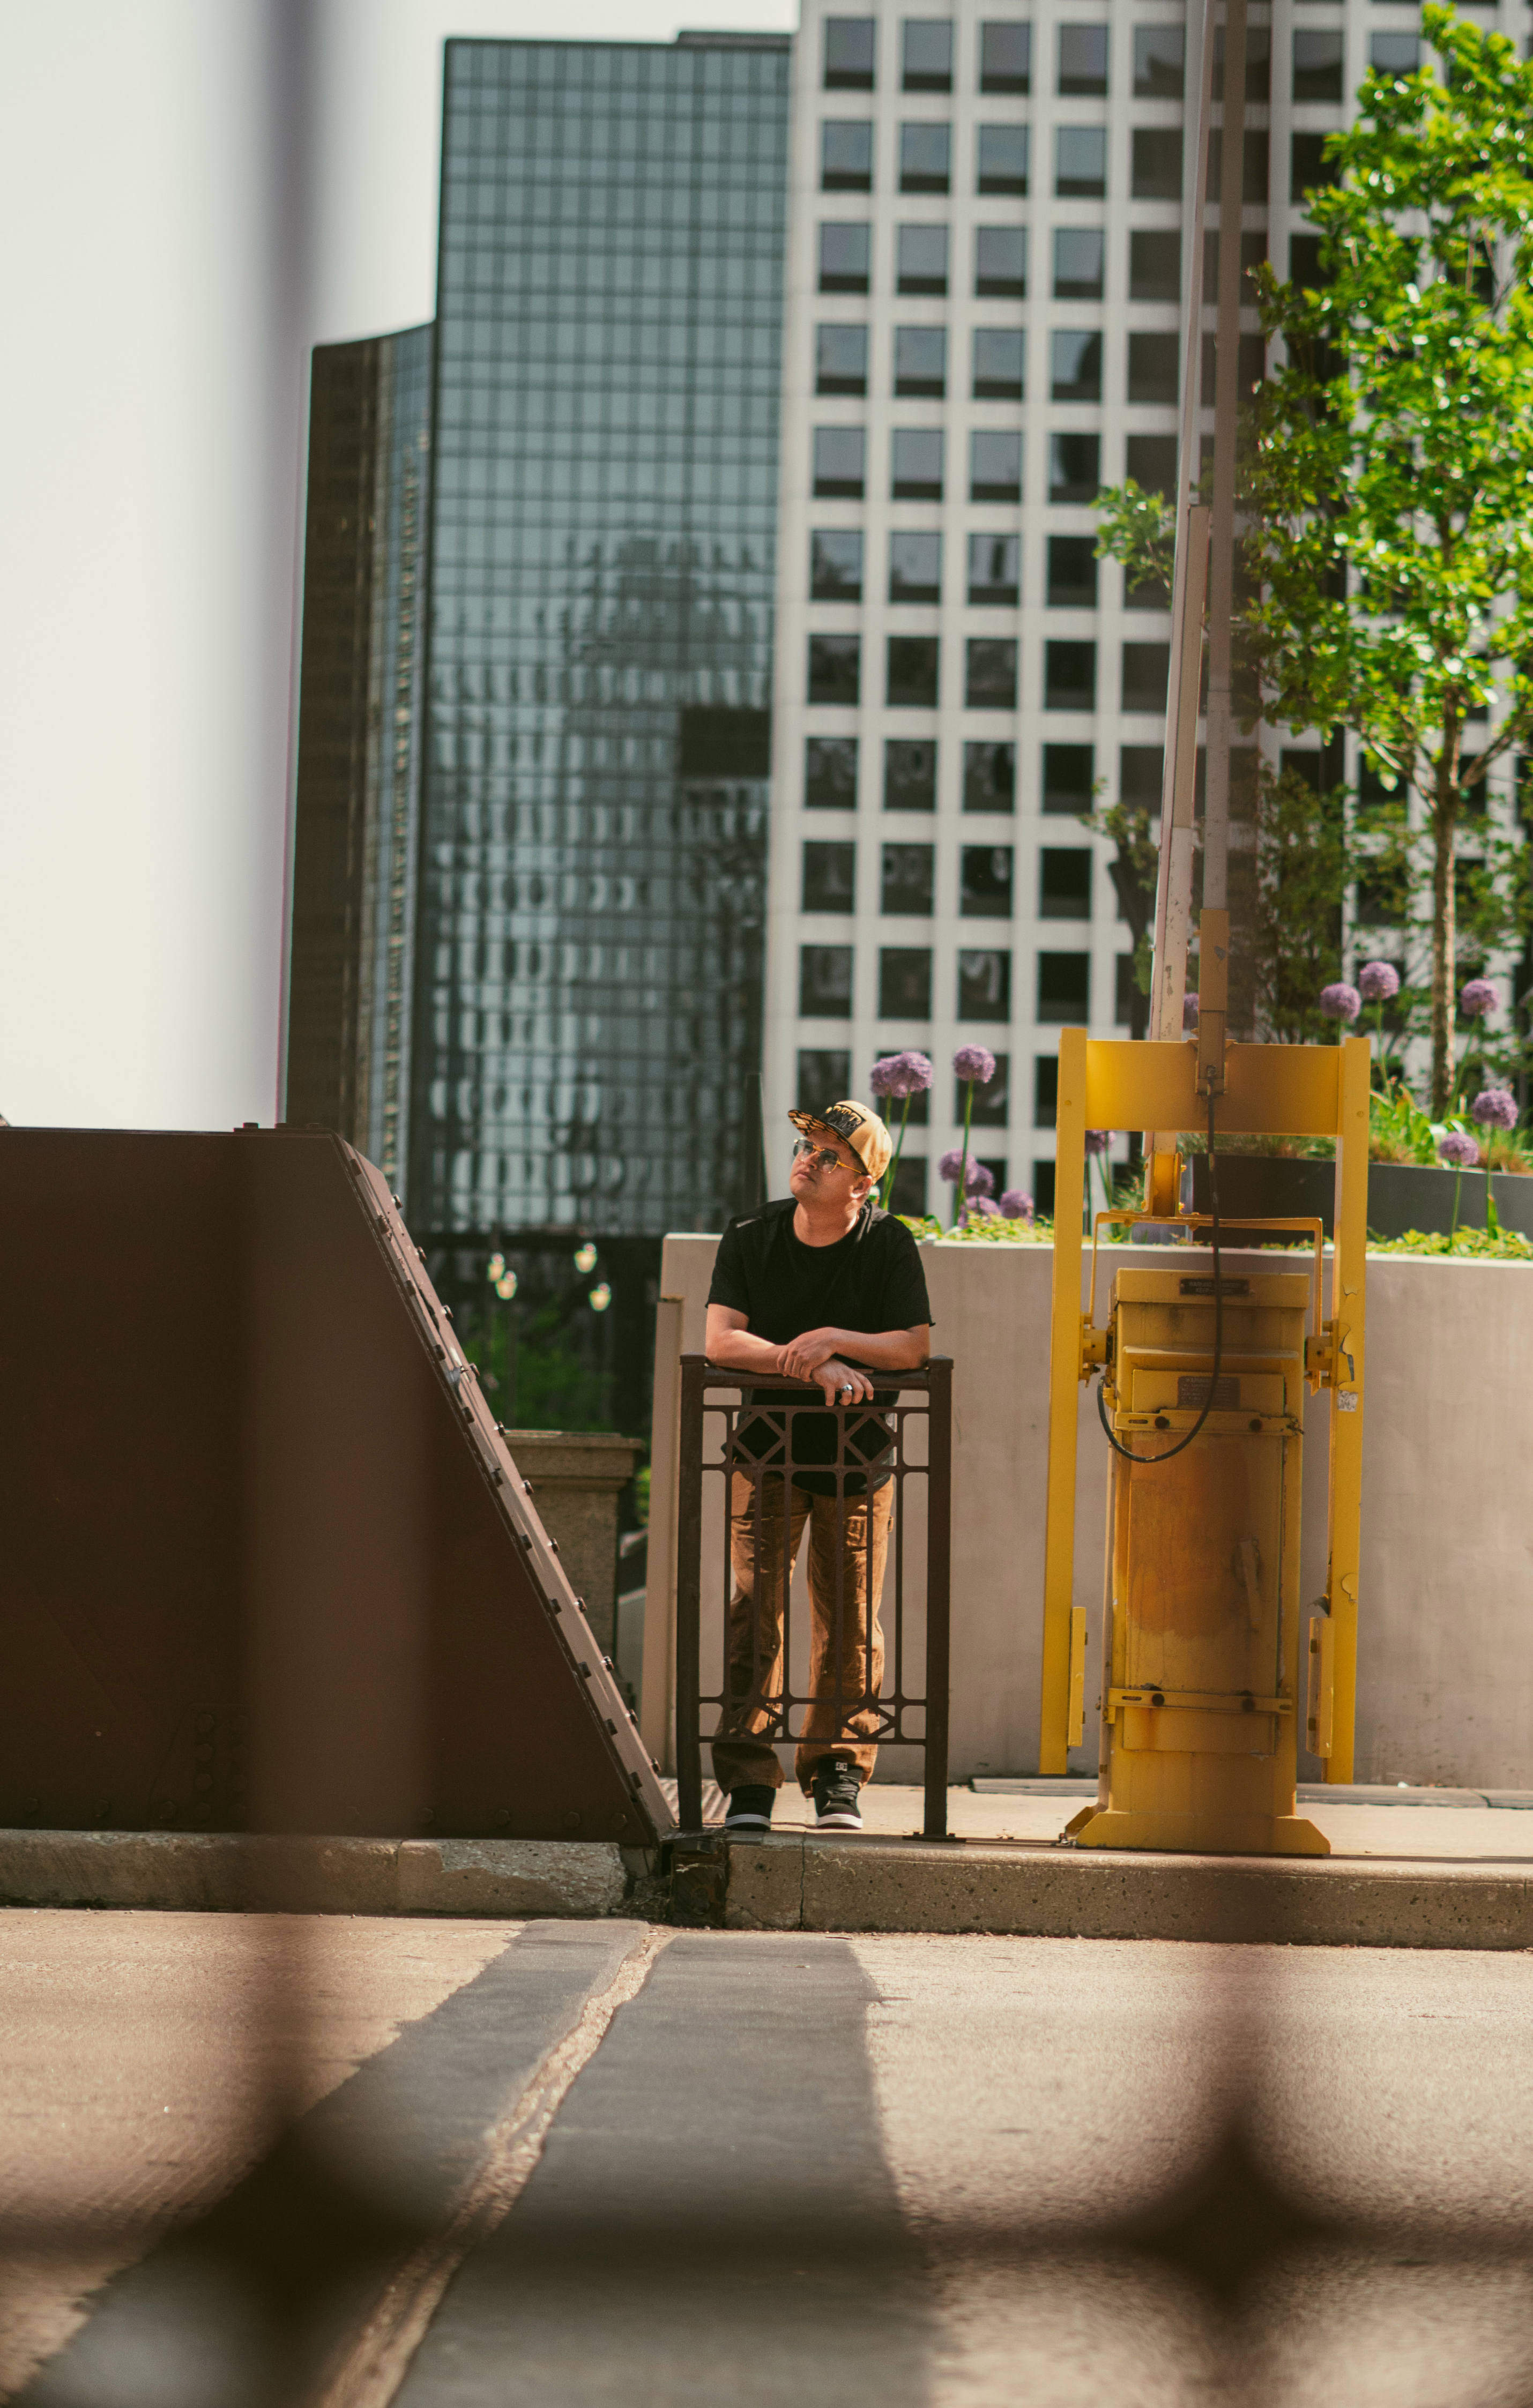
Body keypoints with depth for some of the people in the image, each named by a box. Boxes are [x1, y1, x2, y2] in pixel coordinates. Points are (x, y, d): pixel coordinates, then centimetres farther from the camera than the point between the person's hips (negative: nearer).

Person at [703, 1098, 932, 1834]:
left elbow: (914, 1347, -14)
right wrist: (812, 1365, -25)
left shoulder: (888, 1243, -8)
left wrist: (834, 1339, -25)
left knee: (851, 1622, 1)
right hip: (767, 1449, 0)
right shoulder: (751, 1236, -5)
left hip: (859, 1458, 0)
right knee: (754, 1608, -9)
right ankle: (747, 1780, -7)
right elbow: (721, 1340, -14)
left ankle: (838, 1775, 13)